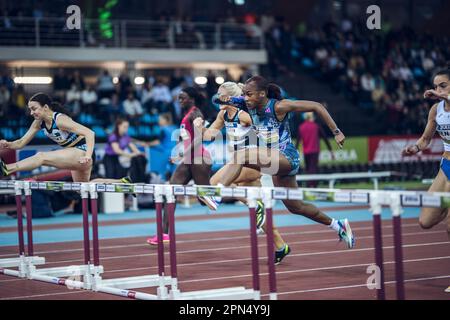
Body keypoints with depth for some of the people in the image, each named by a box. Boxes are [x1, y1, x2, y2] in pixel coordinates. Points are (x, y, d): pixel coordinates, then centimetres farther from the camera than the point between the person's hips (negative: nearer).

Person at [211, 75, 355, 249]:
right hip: (276, 163, 9)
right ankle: (337, 225, 37)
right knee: (295, 207, 20)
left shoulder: (278, 106, -16)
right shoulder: (251, 108, 4)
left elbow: (316, 106, -13)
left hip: (287, 158, -9)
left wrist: (336, 132, -13)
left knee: (241, 155, -28)